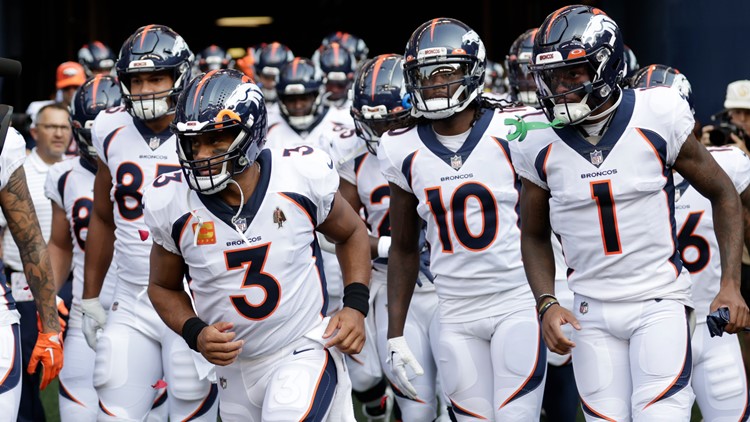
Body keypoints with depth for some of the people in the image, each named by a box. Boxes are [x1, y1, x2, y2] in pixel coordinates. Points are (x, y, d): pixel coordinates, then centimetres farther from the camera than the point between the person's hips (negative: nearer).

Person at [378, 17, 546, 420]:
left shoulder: (513, 133, -8)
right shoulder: (404, 152, 2)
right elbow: (404, 250, 12)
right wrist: (394, 335, 9)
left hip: (518, 301, -3)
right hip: (456, 315, 3)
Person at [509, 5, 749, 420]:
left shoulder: (656, 119, -9)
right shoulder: (540, 142, -3)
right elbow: (534, 236, 11)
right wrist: (546, 304, -5)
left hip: (659, 302, -3)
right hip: (592, 312, 3)